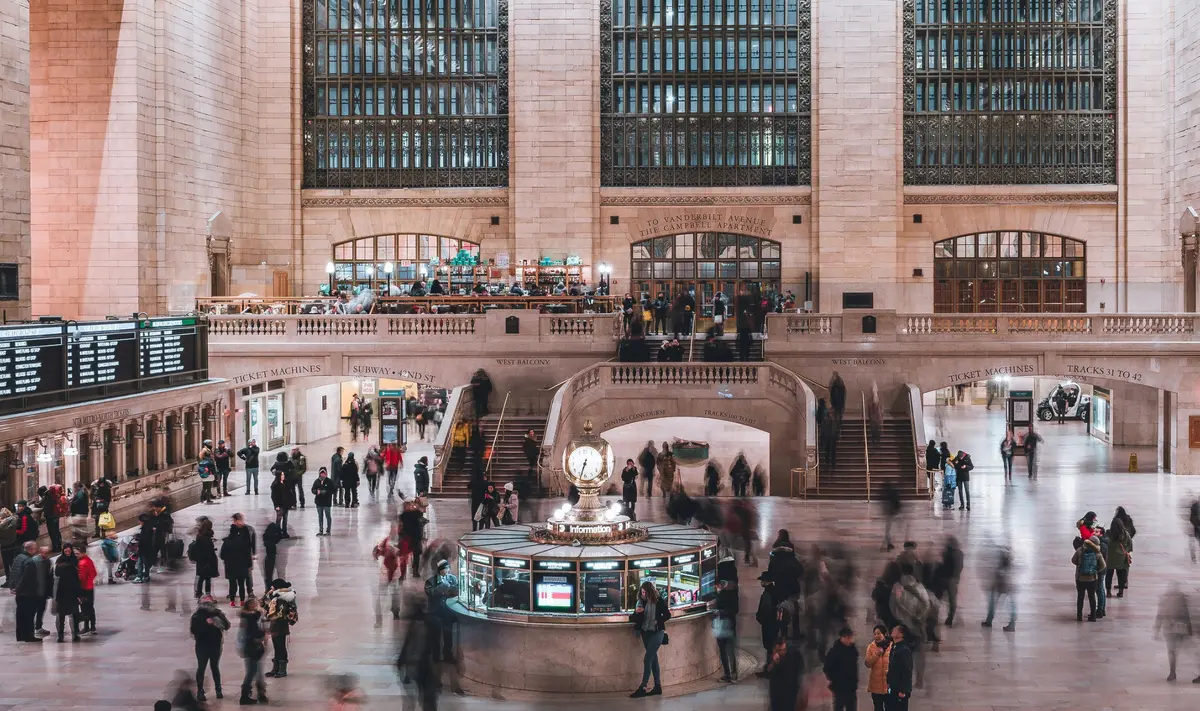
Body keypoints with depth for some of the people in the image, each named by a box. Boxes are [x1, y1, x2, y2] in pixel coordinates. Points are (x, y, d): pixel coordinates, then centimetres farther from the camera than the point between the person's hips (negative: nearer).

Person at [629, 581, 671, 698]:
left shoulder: (659, 601, -9)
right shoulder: (641, 601, 0)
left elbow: (667, 615, 2)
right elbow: (633, 618, 2)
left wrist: (658, 621, -12)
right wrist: (636, 613, -20)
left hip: (657, 632, -5)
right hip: (645, 632, 5)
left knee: (647, 658, -11)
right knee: (653, 659, 10)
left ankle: (642, 688, -10)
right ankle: (658, 687, 16)